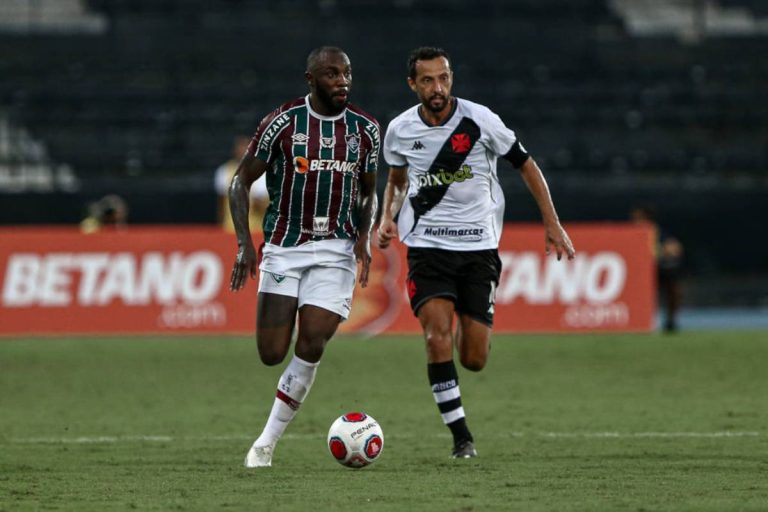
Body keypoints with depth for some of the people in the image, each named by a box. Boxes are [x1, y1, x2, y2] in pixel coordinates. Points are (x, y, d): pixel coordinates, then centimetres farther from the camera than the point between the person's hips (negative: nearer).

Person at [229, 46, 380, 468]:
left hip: (335, 250, 1)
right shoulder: (283, 123, -7)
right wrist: (244, 243, -11)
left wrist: (364, 235, -1)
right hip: (282, 248, -1)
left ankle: (267, 442, -2)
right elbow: (241, 181, -1)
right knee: (272, 354, -8)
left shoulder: (365, 129, 3)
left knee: (311, 346, -13)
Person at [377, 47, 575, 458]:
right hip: (427, 246, 1)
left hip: (478, 246, 0)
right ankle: (461, 436, -10)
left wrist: (552, 224, 1)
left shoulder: (479, 120, -8)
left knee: (474, 360, -2)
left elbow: (525, 165, 3)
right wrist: (387, 218, 0)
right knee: (437, 338, -21)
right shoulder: (400, 131, -1)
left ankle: (468, 327, 37)